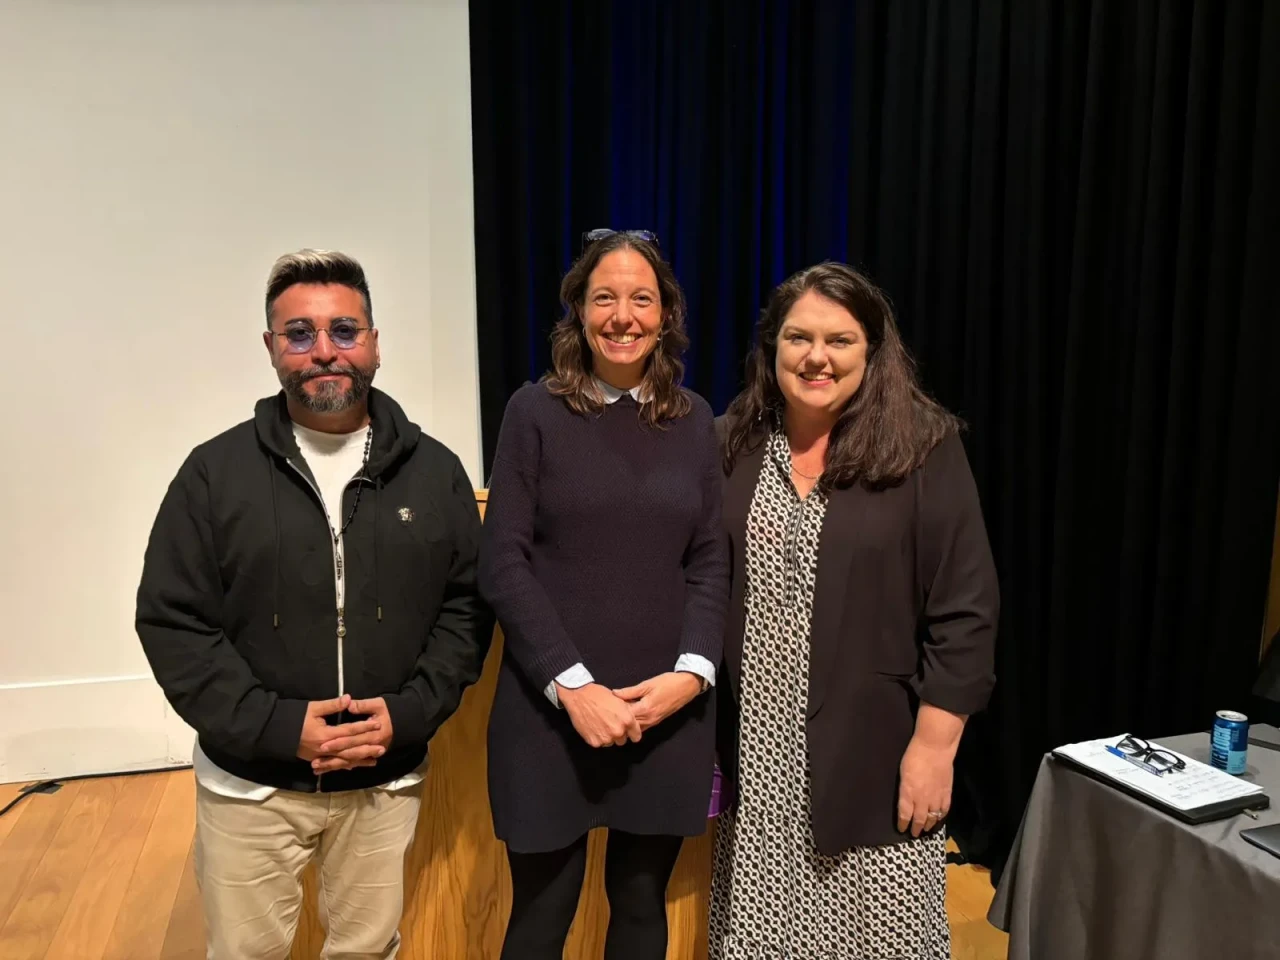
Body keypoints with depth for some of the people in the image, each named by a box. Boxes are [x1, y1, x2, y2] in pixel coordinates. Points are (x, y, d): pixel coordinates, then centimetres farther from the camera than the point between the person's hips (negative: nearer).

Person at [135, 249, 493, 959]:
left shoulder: (434, 471, -3)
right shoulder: (215, 471, -7)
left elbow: (467, 606, 0)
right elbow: (172, 622, -6)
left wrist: (409, 713, -13)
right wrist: (276, 726, -15)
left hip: (386, 779, 1)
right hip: (250, 781, -1)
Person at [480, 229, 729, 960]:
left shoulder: (693, 419, 6)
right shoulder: (536, 411, -2)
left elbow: (711, 563, 6)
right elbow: (504, 565, -6)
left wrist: (692, 673, -9)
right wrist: (572, 687, -13)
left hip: (667, 709, 3)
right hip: (551, 707, -2)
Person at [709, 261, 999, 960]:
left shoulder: (924, 449, -8)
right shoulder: (731, 445, 2)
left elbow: (964, 611, -8)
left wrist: (934, 744, -11)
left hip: (873, 750, -2)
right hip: (757, 753, 3)